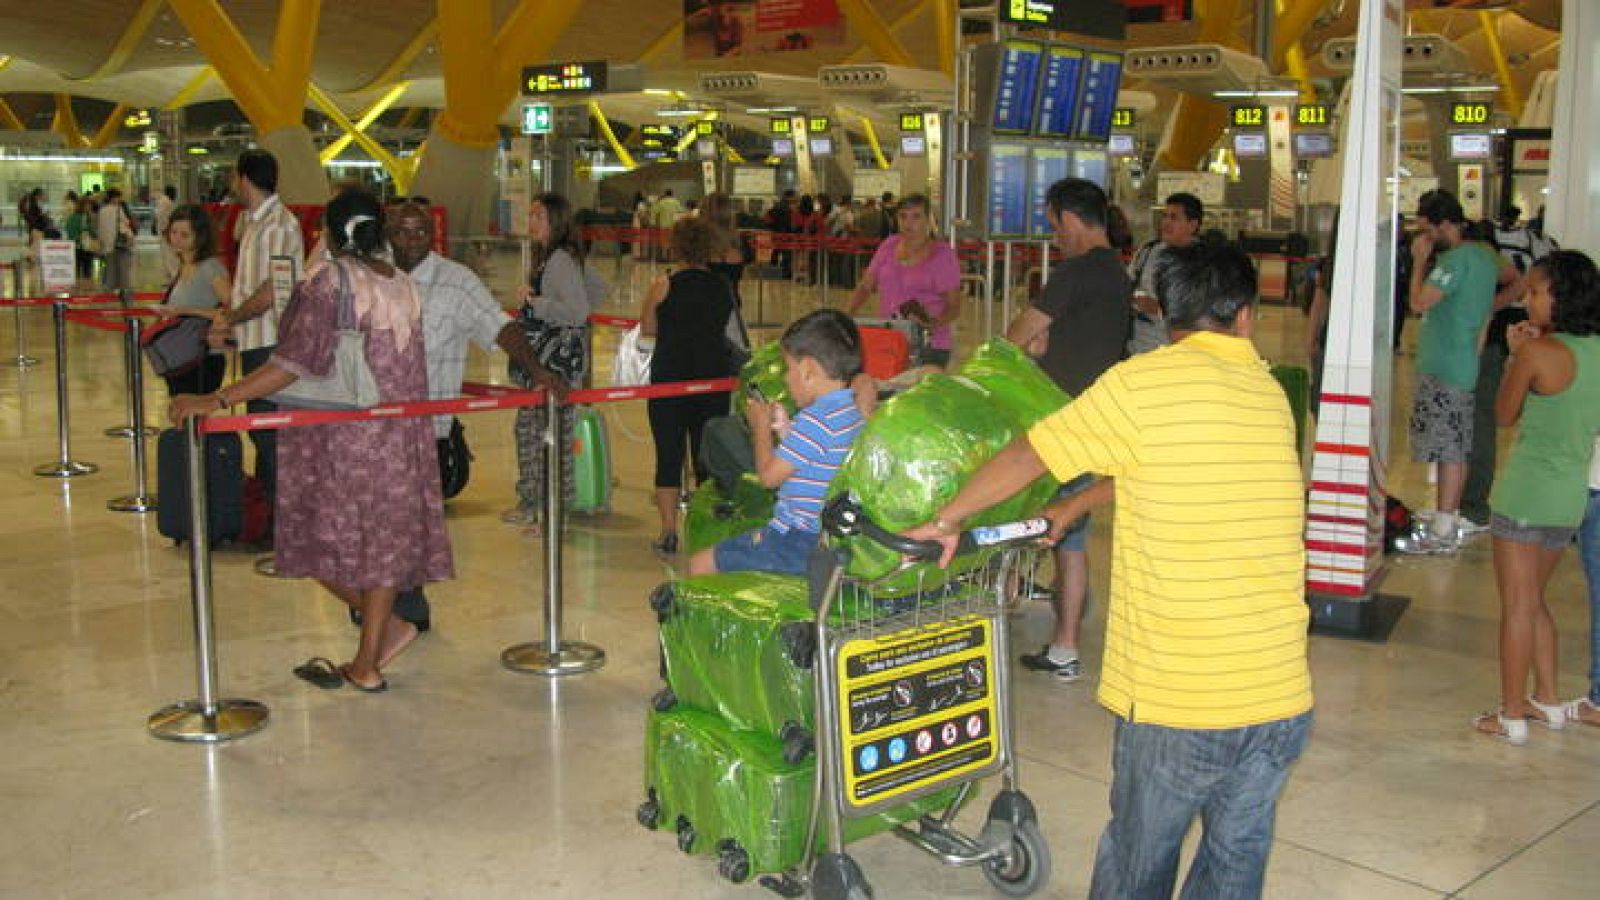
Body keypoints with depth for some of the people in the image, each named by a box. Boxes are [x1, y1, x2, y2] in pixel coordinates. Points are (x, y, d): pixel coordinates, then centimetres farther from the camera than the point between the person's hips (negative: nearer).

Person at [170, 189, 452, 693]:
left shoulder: (329, 283, -13)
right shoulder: (404, 285, 5)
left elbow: (295, 363, -22)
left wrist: (216, 400, -25)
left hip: (341, 437, -6)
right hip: (398, 437, 6)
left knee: (321, 536, 10)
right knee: (381, 537, 11)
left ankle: (388, 626, 4)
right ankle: (368, 664, 16)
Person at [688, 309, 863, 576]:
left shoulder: (817, 419, -21)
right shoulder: (855, 412, 8)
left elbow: (769, 475, -15)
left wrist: (761, 426, 0)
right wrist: (784, 429, 13)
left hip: (801, 542, -10)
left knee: (700, 565, -3)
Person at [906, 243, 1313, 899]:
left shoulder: (1142, 383, -8)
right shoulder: (1272, 395, 10)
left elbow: (1025, 458, 0)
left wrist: (946, 521, 15)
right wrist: (1072, 509, 35)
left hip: (1175, 703, -4)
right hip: (1282, 697, 5)